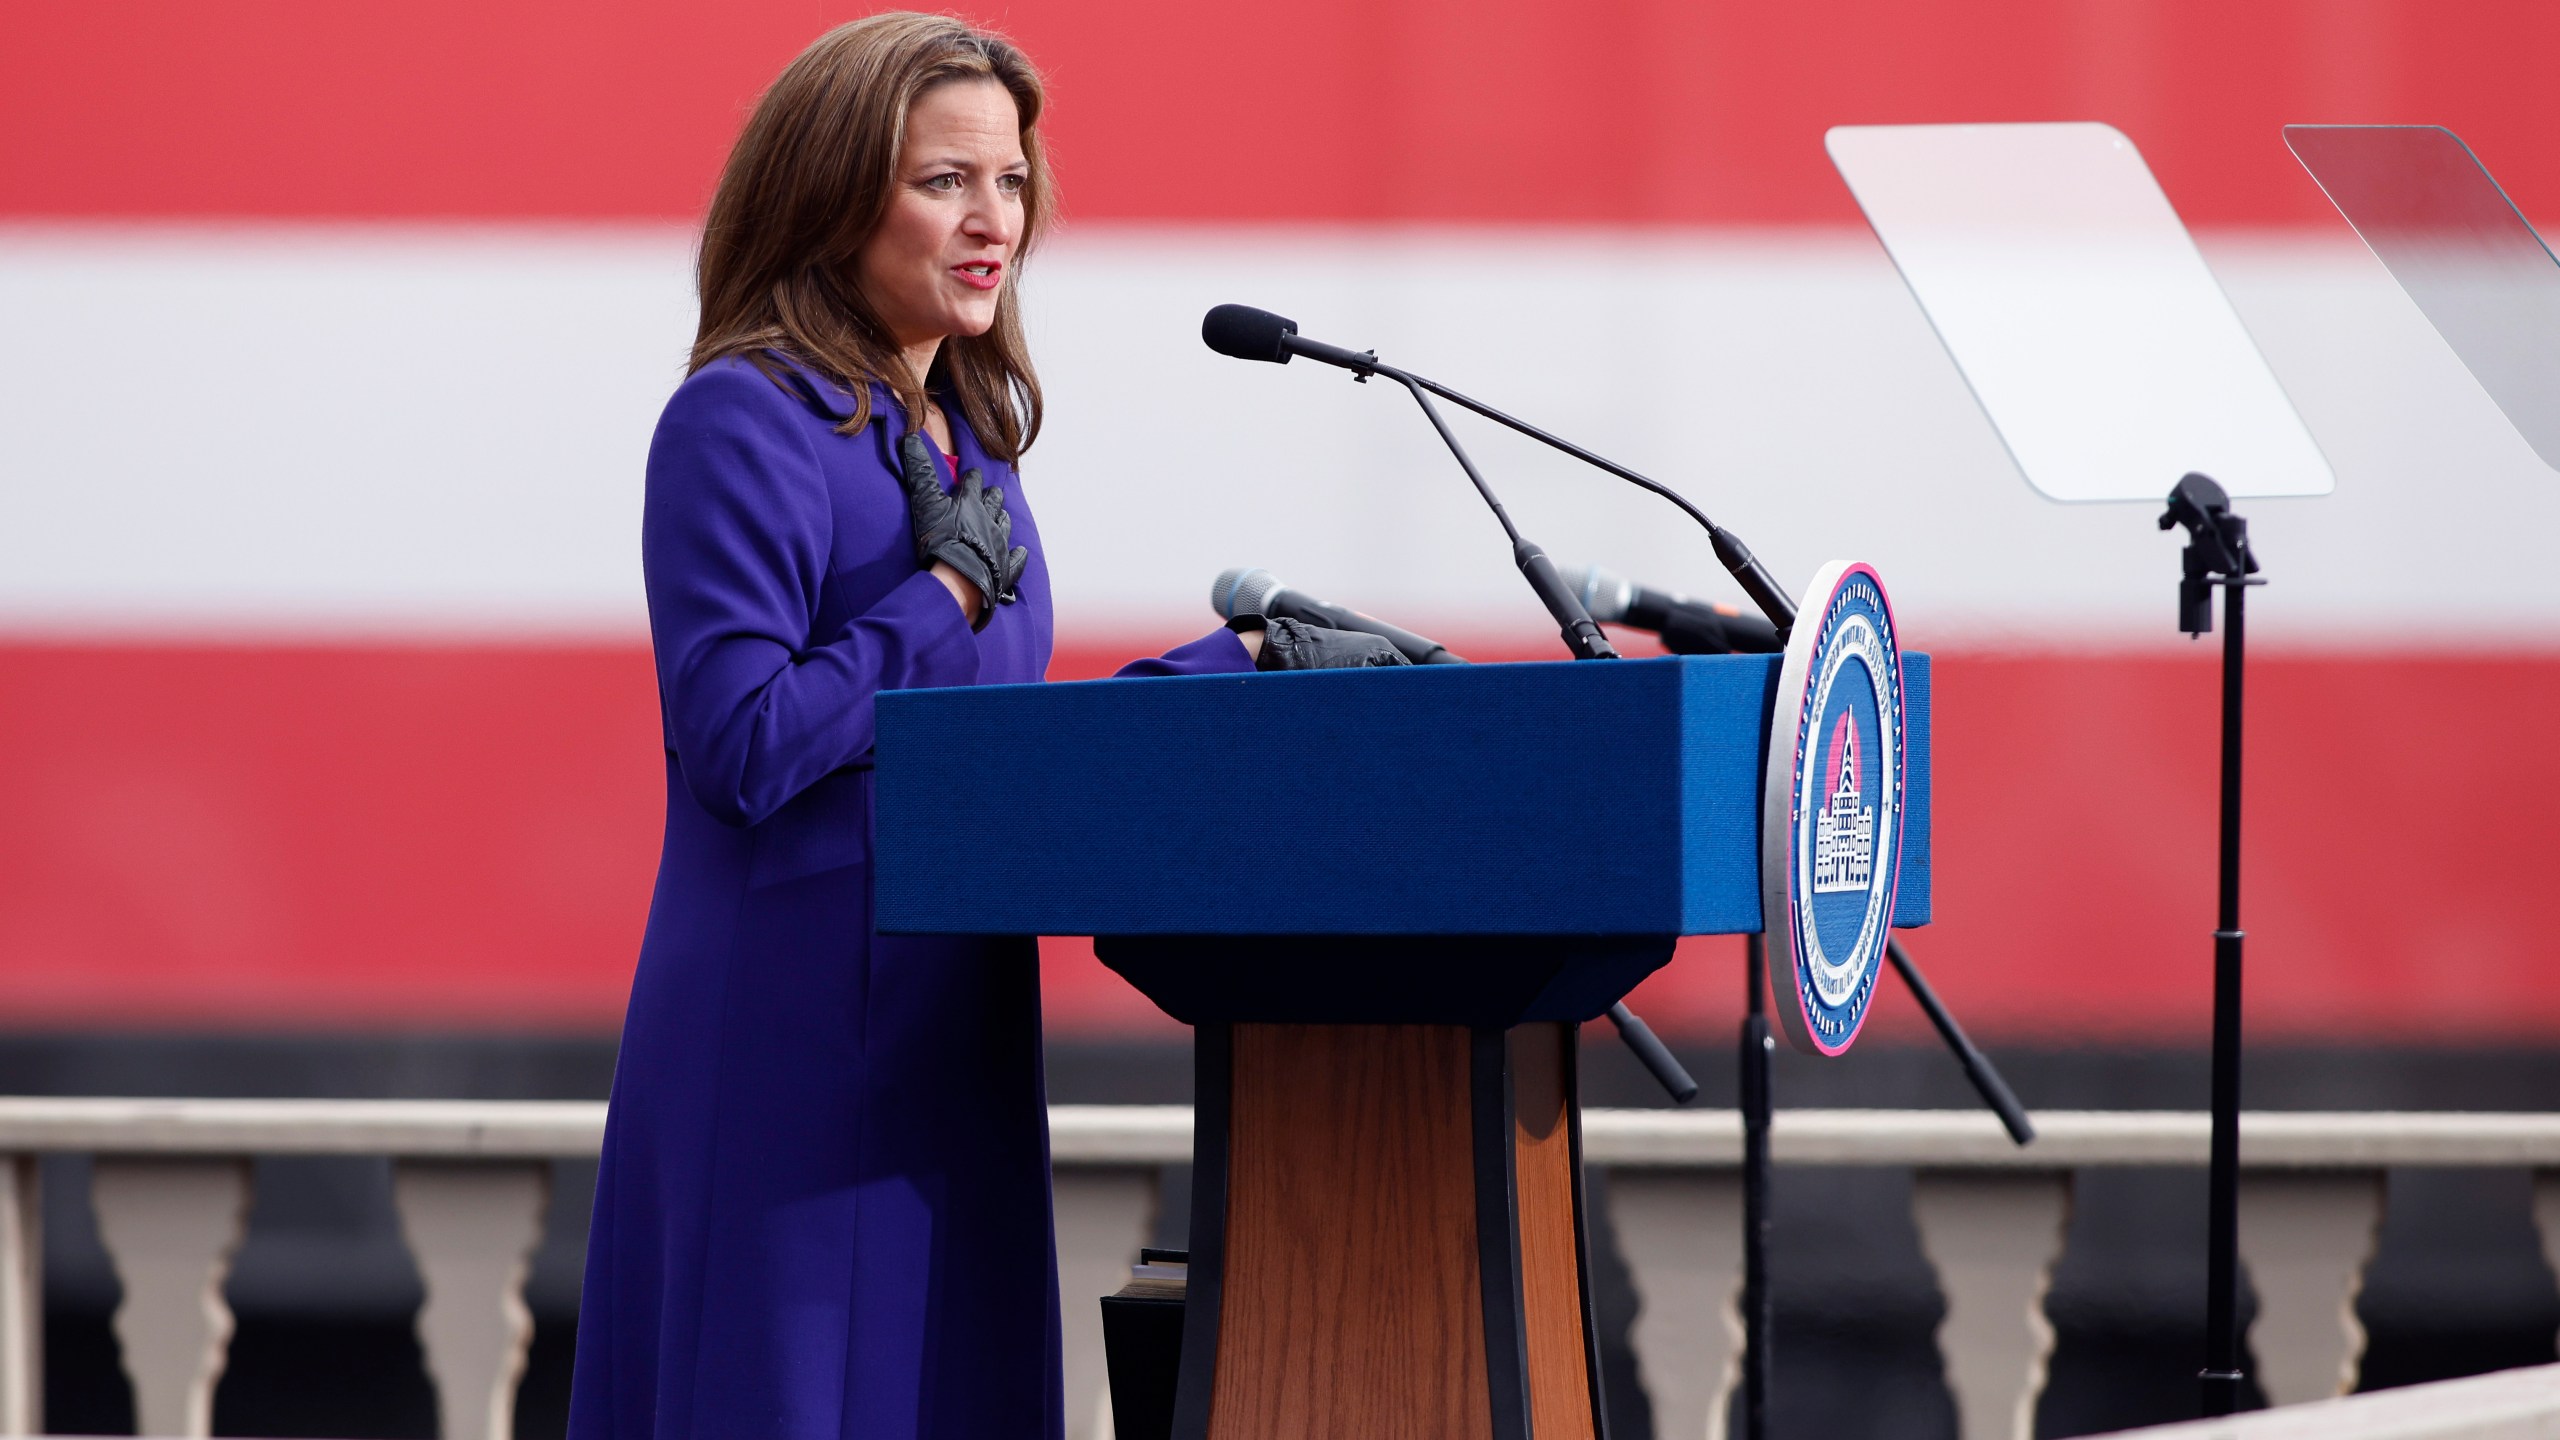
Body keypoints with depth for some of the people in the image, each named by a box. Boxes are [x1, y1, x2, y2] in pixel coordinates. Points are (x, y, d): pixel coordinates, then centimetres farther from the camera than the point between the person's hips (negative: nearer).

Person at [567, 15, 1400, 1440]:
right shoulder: (742, 425, -9)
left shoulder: (968, 434, 17)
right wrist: (951, 590, -10)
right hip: (795, 1042, -8)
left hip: (946, 1042, 8)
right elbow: (741, 743, -18)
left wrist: (1247, 661, 15)